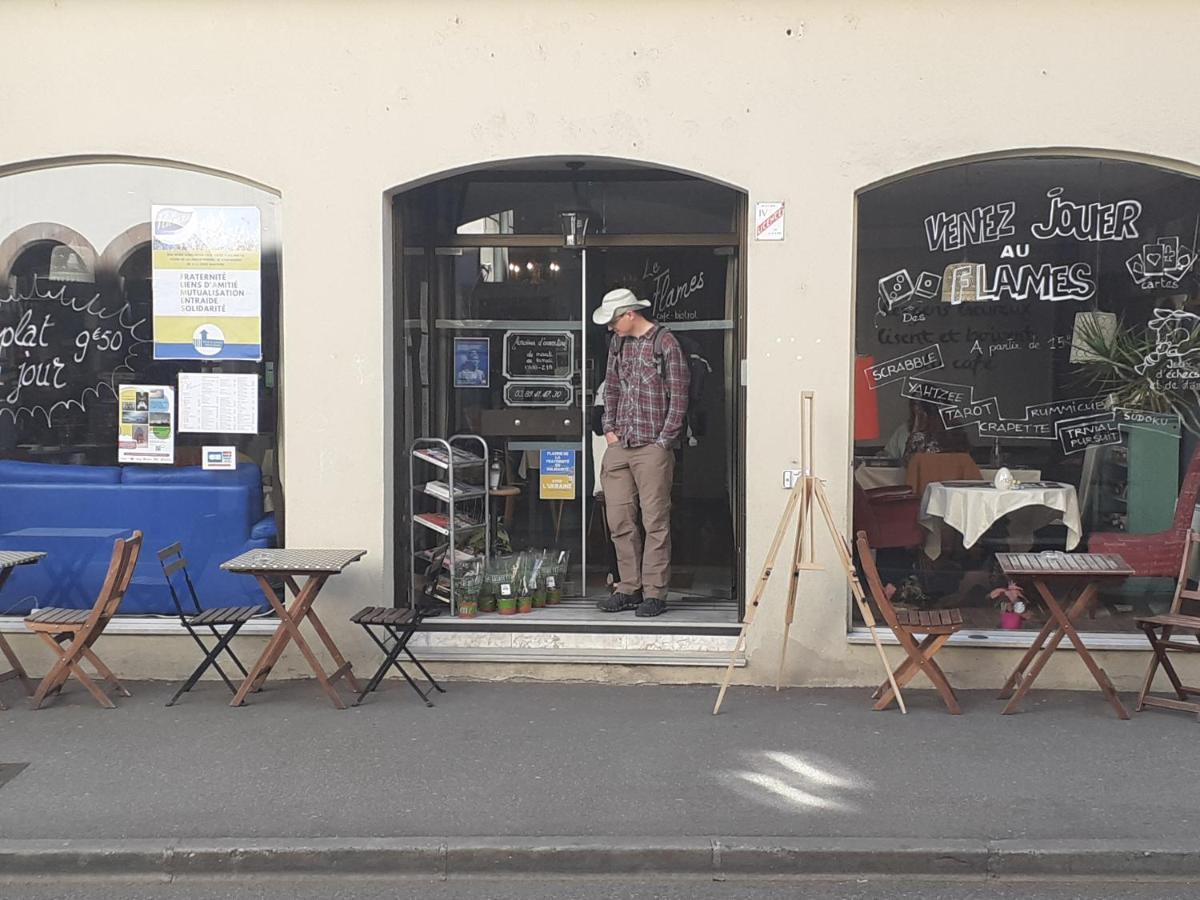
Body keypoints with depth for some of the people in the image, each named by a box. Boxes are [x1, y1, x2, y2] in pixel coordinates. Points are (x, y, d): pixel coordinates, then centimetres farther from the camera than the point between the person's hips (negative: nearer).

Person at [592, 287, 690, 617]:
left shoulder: (665, 343, -6)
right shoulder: (618, 343, 13)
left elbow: (678, 396, -6)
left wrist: (665, 441, -8)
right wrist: (609, 427, 12)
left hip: (652, 447, -6)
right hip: (619, 446, 6)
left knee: (655, 522, -3)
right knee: (619, 521, 7)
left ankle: (655, 593, 3)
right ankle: (629, 588, 17)